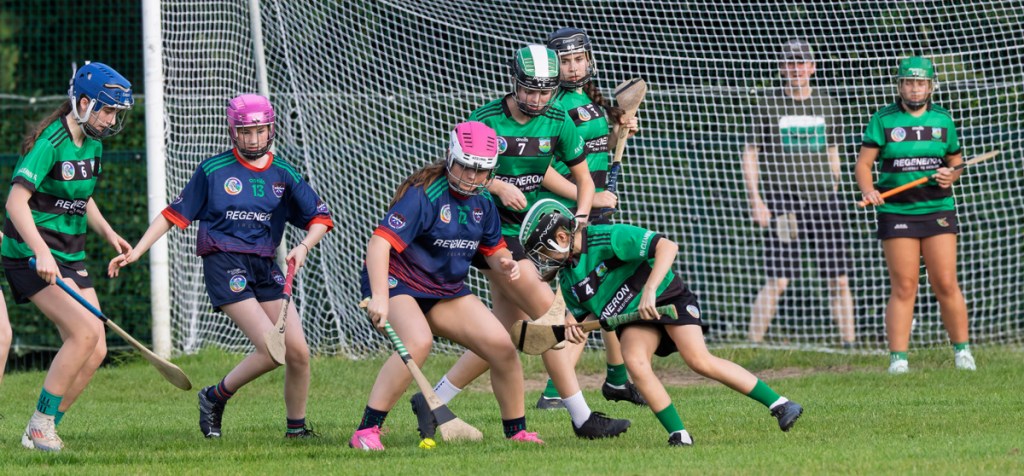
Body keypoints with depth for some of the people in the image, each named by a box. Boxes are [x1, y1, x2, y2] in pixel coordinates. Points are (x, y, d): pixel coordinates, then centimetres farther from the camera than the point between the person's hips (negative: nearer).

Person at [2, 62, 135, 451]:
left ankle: (45, 429, 7)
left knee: (95, 350, -1)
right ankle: (39, 428, -11)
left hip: (70, 257, 9)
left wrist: (107, 232, 9)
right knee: (85, 331, -20)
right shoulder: (50, 142, -18)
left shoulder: (93, 145, 9)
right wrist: (41, 252, -35)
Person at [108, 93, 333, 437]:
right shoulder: (213, 170, 2)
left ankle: (297, 427, 14)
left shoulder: (284, 175, 9)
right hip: (224, 265, -4)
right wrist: (136, 252, 1)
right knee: (271, 349, -17)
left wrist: (303, 247, -12)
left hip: (265, 267, 4)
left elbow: (320, 218, 8)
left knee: (298, 351, -5)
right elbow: (175, 214, 6)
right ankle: (215, 398, 4)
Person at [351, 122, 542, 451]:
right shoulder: (424, 195, -22)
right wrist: (379, 297, -43)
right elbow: (380, 241, -31)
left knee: (503, 347, -3)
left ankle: (517, 431, 18)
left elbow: (493, 248, 17)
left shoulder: (482, 202, 2)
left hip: (447, 292, 7)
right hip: (397, 283, -7)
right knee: (419, 342, -35)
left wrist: (503, 263, -9)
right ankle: (366, 432, -31)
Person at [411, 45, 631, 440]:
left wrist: (580, 219, -9)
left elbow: (583, 178, 8)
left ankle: (432, 401, 16)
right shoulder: (486, 120, -14)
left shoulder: (557, 123, 0)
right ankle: (582, 418, -9)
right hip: (490, 228, -7)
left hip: (525, 229, 7)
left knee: (507, 333, 6)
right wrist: (498, 187, -22)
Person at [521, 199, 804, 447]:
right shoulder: (567, 277, 1)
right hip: (631, 318, 6)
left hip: (667, 297, -6)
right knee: (635, 362, -25)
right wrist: (577, 328, -11)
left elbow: (667, 247, -27)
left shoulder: (607, 238, -23)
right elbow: (589, 314, 13)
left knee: (699, 361, -21)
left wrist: (649, 290, -35)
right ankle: (679, 436, -20)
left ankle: (779, 404, -13)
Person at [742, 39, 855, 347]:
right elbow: (750, 154, 4)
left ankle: (849, 343, 9)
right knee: (777, 281, -10)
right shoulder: (769, 108, 3)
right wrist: (756, 202, -5)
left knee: (839, 279, 1)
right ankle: (752, 346, -4)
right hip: (781, 201, -3)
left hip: (821, 198, 3)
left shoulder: (826, 105, 12)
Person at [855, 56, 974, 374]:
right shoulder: (883, 120, 3)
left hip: (937, 209, 1)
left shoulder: (942, 120, 10)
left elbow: (956, 162, 18)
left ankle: (962, 351, 8)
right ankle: (898, 358, -1)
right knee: (903, 287, -4)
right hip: (896, 212, -1)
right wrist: (868, 190, -20)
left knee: (945, 284, -5)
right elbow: (864, 162, -1)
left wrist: (950, 176, -5)